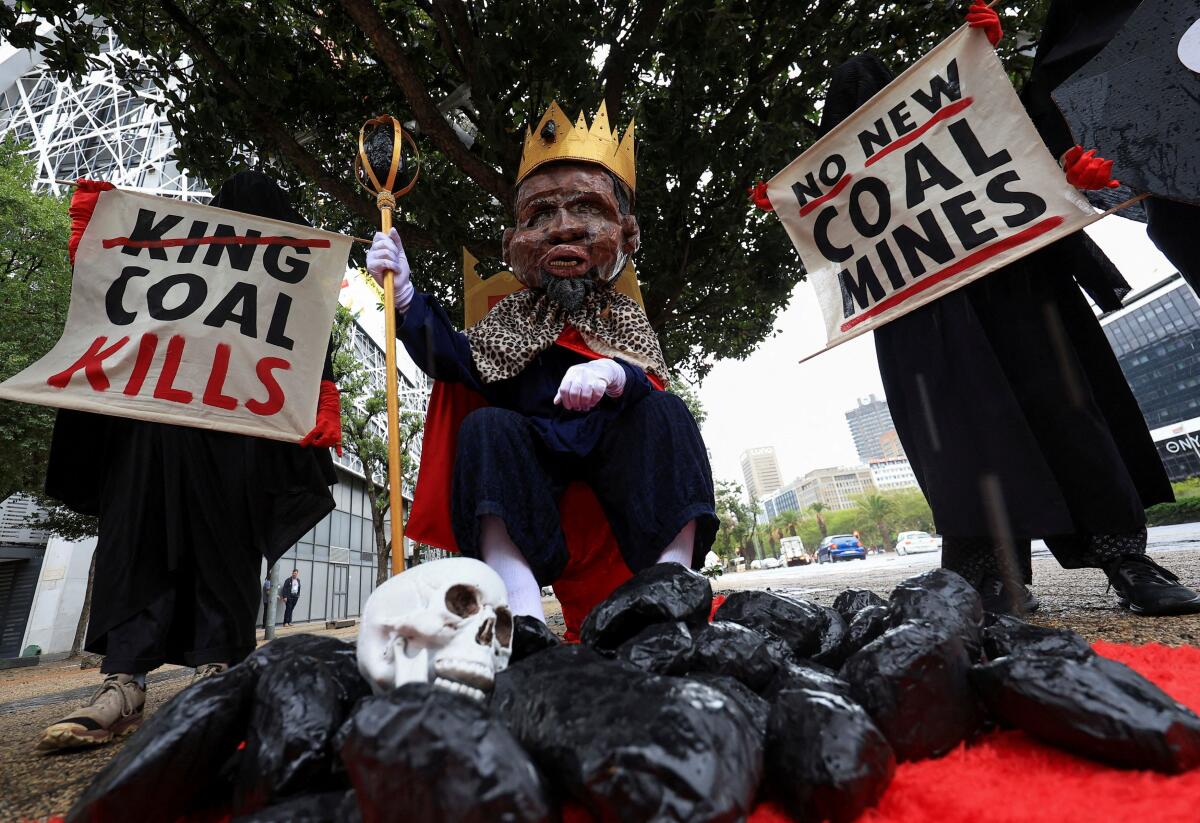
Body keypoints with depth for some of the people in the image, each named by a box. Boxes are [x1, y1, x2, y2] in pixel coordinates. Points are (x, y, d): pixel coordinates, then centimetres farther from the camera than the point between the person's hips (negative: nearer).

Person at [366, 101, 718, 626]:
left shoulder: (622, 316, 11)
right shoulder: (511, 315, 15)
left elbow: (655, 387, -5)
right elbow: (453, 361, 3)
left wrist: (614, 375, -28)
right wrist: (405, 296, -5)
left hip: (611, 441, 0)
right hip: (532, 447, 1)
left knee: (664, 414, -25)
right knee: (486, 428, -27)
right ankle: (522, 610, -38)